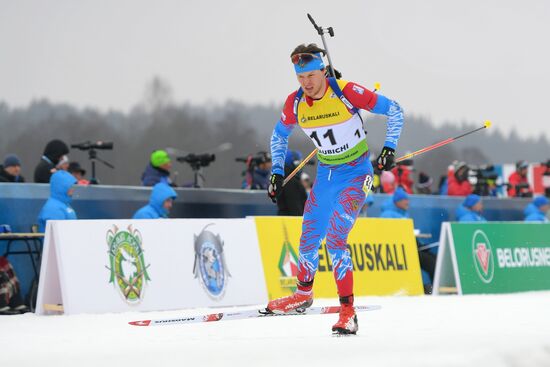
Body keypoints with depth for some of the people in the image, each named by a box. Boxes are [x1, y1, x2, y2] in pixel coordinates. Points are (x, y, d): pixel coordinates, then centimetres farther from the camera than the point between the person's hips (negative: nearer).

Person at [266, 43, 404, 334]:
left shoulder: (347, 92, -21)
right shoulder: (295, 103, -7)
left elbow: (394, 110, -11)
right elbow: (279, 134, 13)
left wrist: (389, 146, -18)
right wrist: (277, 171, 6)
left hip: (356, 173, -5)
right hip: (325, 175, 5)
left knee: (335, 238, -19)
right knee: (309, 240, 11)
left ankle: (348, 311, -15)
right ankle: (303, 294, 37)